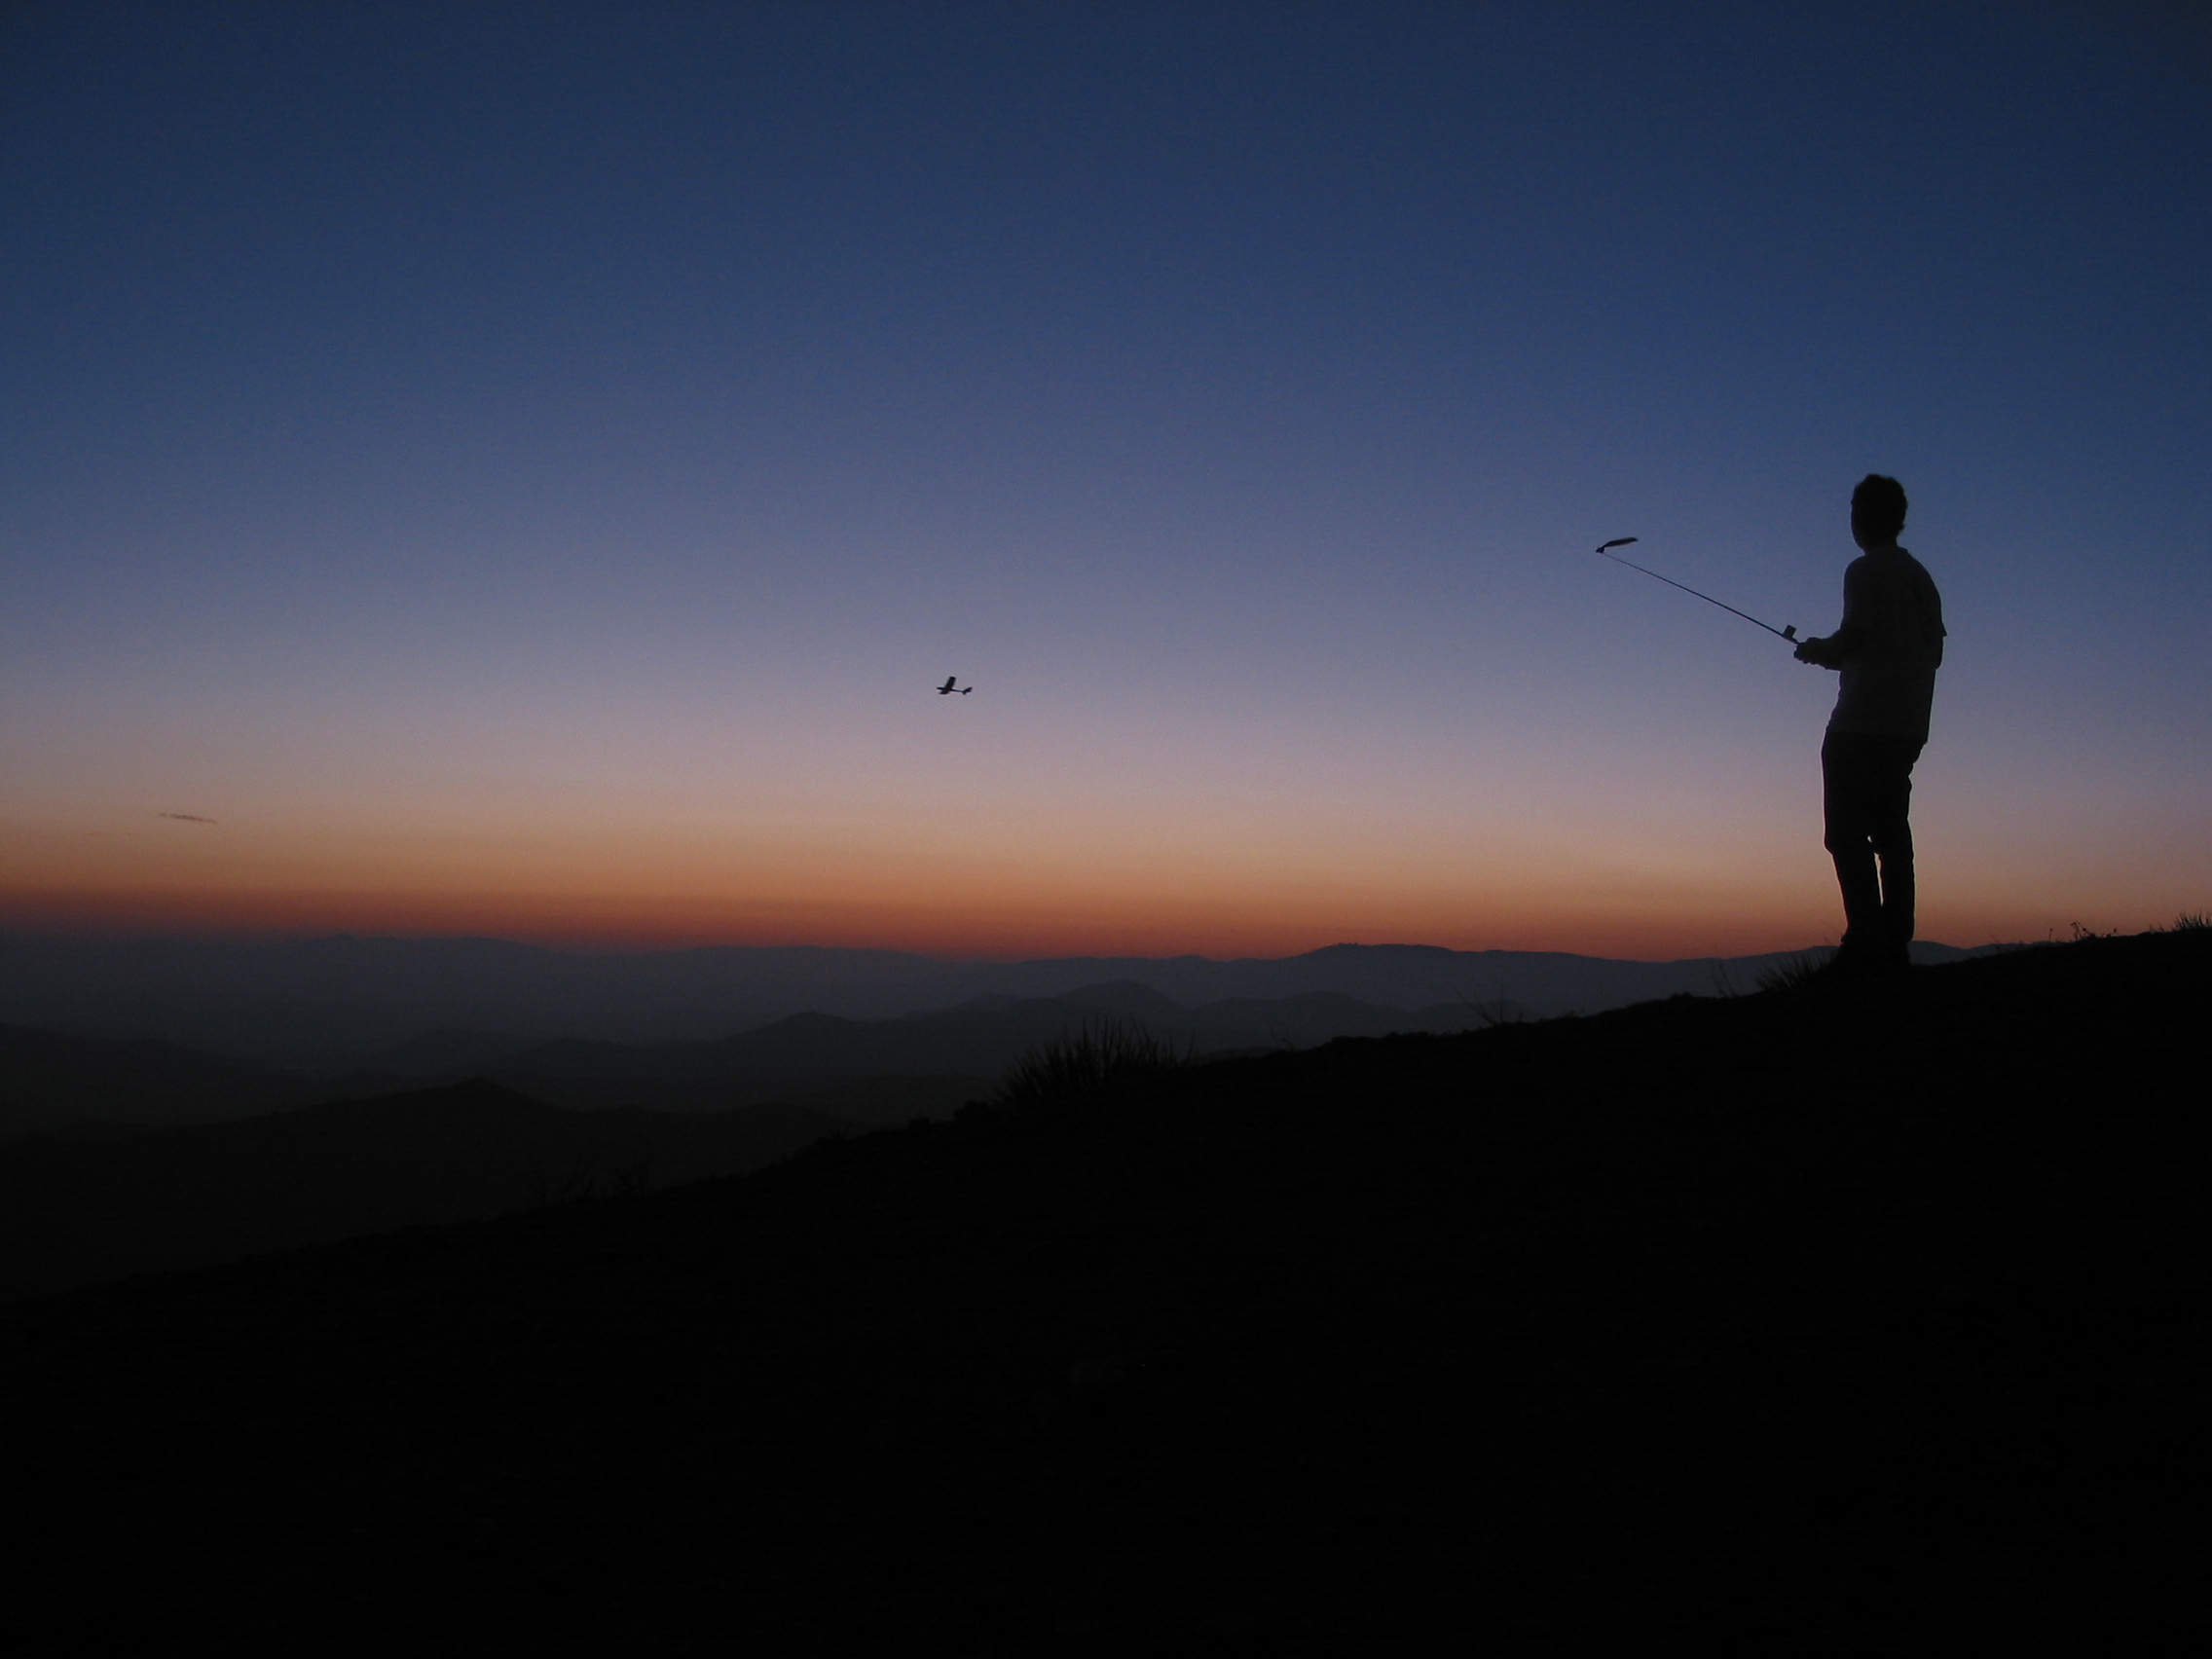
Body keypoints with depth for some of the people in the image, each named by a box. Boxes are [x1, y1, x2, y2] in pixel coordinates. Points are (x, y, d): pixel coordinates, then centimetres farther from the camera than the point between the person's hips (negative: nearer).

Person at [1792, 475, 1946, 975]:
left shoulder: (1866, 571, -5)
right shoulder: (1920, 576, 18)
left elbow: (1853, 638, -15)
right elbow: (1933, 650, 19)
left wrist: (1816, 651, 5)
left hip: (1861, 723, -8)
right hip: (1908, 724, 8)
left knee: (1847, 833, -8)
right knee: (1891, 832, 7)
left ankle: (1868, 941, -16)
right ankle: (1895, 945, 3)